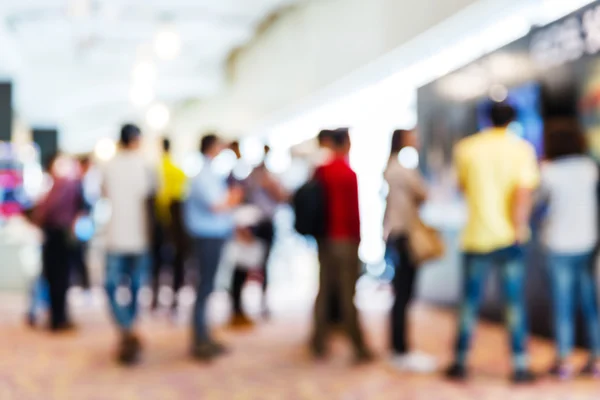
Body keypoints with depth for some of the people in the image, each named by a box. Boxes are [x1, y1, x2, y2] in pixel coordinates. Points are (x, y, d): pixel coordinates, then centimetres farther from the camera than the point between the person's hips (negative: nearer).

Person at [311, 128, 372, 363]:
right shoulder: (349, 174, -13)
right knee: (347, 294, -4)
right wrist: (357, 237, 0)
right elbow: (354, 210, -12)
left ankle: (319, 345, 14)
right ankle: (359, 349, 2)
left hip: (325, 238, 6)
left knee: (324, 291, 10)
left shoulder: (320, 172, 4)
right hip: (345, 239, -6)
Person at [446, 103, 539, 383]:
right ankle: (520, 366, 10)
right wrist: (521, 228, -10)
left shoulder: (465, 148, 0)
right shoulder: (522, 149, -5)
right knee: (515, 303, 7)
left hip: (476, 236, 1)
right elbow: (524, 192, -15)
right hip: (509, 237, -1)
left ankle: (460, 363, 17)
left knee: (470, 303, 10)